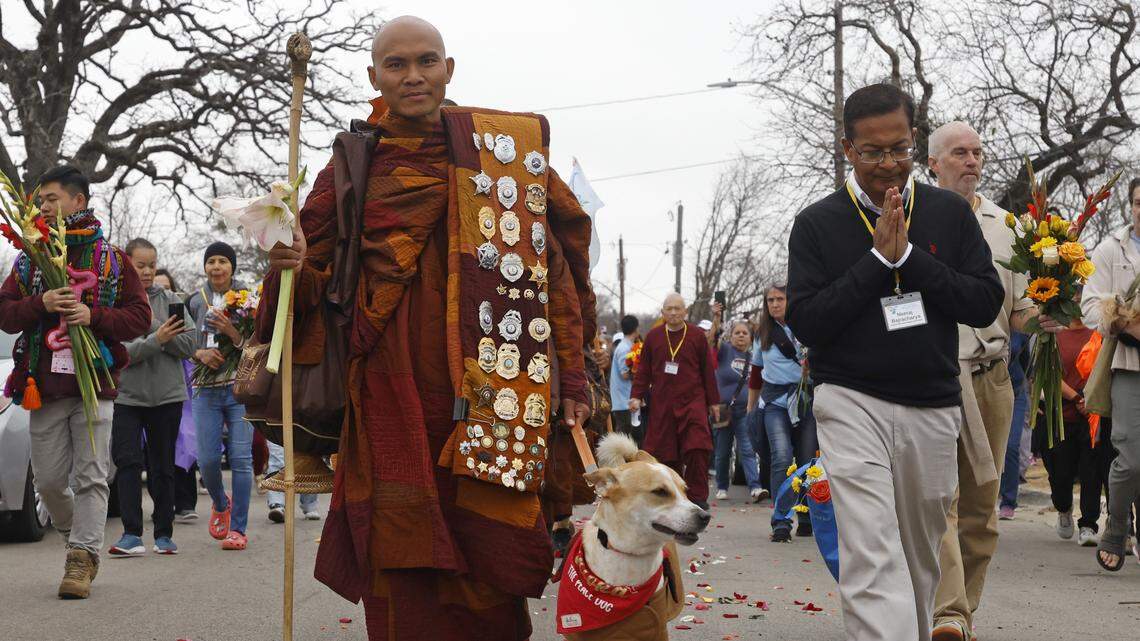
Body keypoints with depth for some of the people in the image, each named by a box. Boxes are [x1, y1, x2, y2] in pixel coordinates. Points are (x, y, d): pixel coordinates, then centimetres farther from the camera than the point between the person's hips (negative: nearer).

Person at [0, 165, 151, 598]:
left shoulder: (111, 259, 6)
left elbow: (139, 317, 2)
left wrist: (93, 316, -15)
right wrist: (40, 305, -13)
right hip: (43, 384, 3)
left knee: (91, 476, -6)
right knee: (48, 480, 5)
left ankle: (81, 559, -4)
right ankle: (80, 539, 27)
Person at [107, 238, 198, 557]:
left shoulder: (170, 300, 5)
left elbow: (189, 344, -4)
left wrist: (151, 323, -13)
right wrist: (157, 338, -21)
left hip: (167, 395, 2)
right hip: (127, 395, -2)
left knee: (162, 466, 8)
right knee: (127, 462, -9)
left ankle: (164, 534, 15)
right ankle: (131, 534, -6)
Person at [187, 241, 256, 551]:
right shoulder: (194, 301, 9)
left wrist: (232, 333, -17)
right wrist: (199, 353, -6)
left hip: (240, 388, -2)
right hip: (206, 389, 2)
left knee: (241, 457, -7)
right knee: (208, 460, -1)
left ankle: (238, 528, 1)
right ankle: (220, 504, 31)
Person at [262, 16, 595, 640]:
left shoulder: (509, 146, 6)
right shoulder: (354, 161, 9)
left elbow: (554, 265, 7)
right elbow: (314, 279, 12)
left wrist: (572, 377, 2)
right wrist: (293, 266, -11)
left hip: (487, 389, -1)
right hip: (391, 387, 1)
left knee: (489, 553, -3)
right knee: (402, 565, 0)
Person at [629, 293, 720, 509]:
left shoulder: (697, 335, 5)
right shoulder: (653, 336, 9)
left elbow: (708, 370, 8)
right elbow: (644, 370, 12)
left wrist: (713, 401, 7)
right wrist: (636, 396, 2)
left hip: (692, 401, -2)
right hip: (662, 404, 2)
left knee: (697, 448, -14)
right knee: (667, 452, 2)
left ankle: (697, 496, -5)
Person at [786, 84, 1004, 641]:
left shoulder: (951, 213, 5)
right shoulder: (817, 223, -1)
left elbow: (986, 304, -2)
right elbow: (805, 322, -8)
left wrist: (910, 256, -12)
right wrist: (878, 259, -15)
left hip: (934, 407, 3)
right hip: (852, 402, -3)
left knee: (919, 555, 15)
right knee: (873, 559, -16)